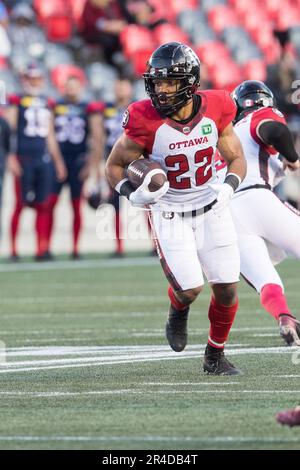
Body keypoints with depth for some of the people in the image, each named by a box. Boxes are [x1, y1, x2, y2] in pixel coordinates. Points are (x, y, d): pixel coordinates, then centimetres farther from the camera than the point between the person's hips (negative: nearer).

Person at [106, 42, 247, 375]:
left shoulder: (213, 110, -12)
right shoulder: (146, 122, -21)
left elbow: (236, 158, 3)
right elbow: (114, 166, -8)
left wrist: (229, 186, -17)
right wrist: (133, 194, -27)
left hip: (212, 209, 3)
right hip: (170, 216, -3)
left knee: (226, 288, 1)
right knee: (190, 288, -15)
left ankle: (215, 356, 24)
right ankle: (178, 311, 24)